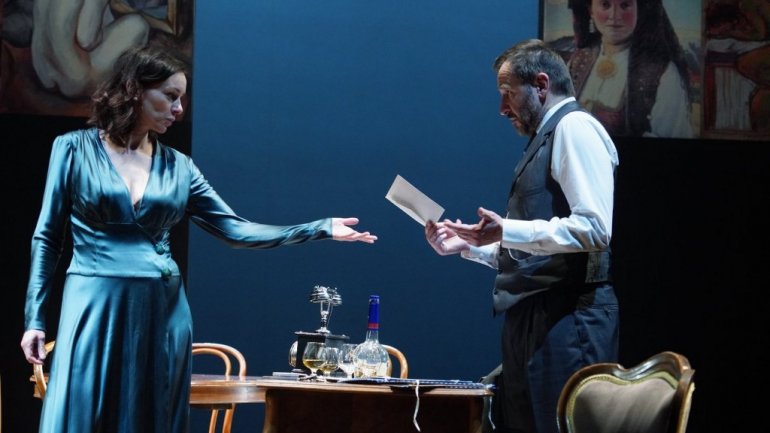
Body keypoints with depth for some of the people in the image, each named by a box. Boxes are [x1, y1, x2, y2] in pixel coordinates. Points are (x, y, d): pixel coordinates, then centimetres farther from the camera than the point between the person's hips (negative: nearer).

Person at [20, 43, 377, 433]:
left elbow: (235, 229, 7)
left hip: (163, 313, 4)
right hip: (95, 310, -3)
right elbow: (47, 238, 2)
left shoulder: (178, 166, 10)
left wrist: (320, 229, 1)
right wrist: (35, 317, -4)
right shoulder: (74, 149, 1)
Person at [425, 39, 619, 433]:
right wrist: (468, 245, 17)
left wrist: (506, 231, -21)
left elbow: (594, 228, -20)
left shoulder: (575, 128, -7)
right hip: (532, 319, 10)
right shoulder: (547, 138, 21)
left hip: (567, 319, -10)